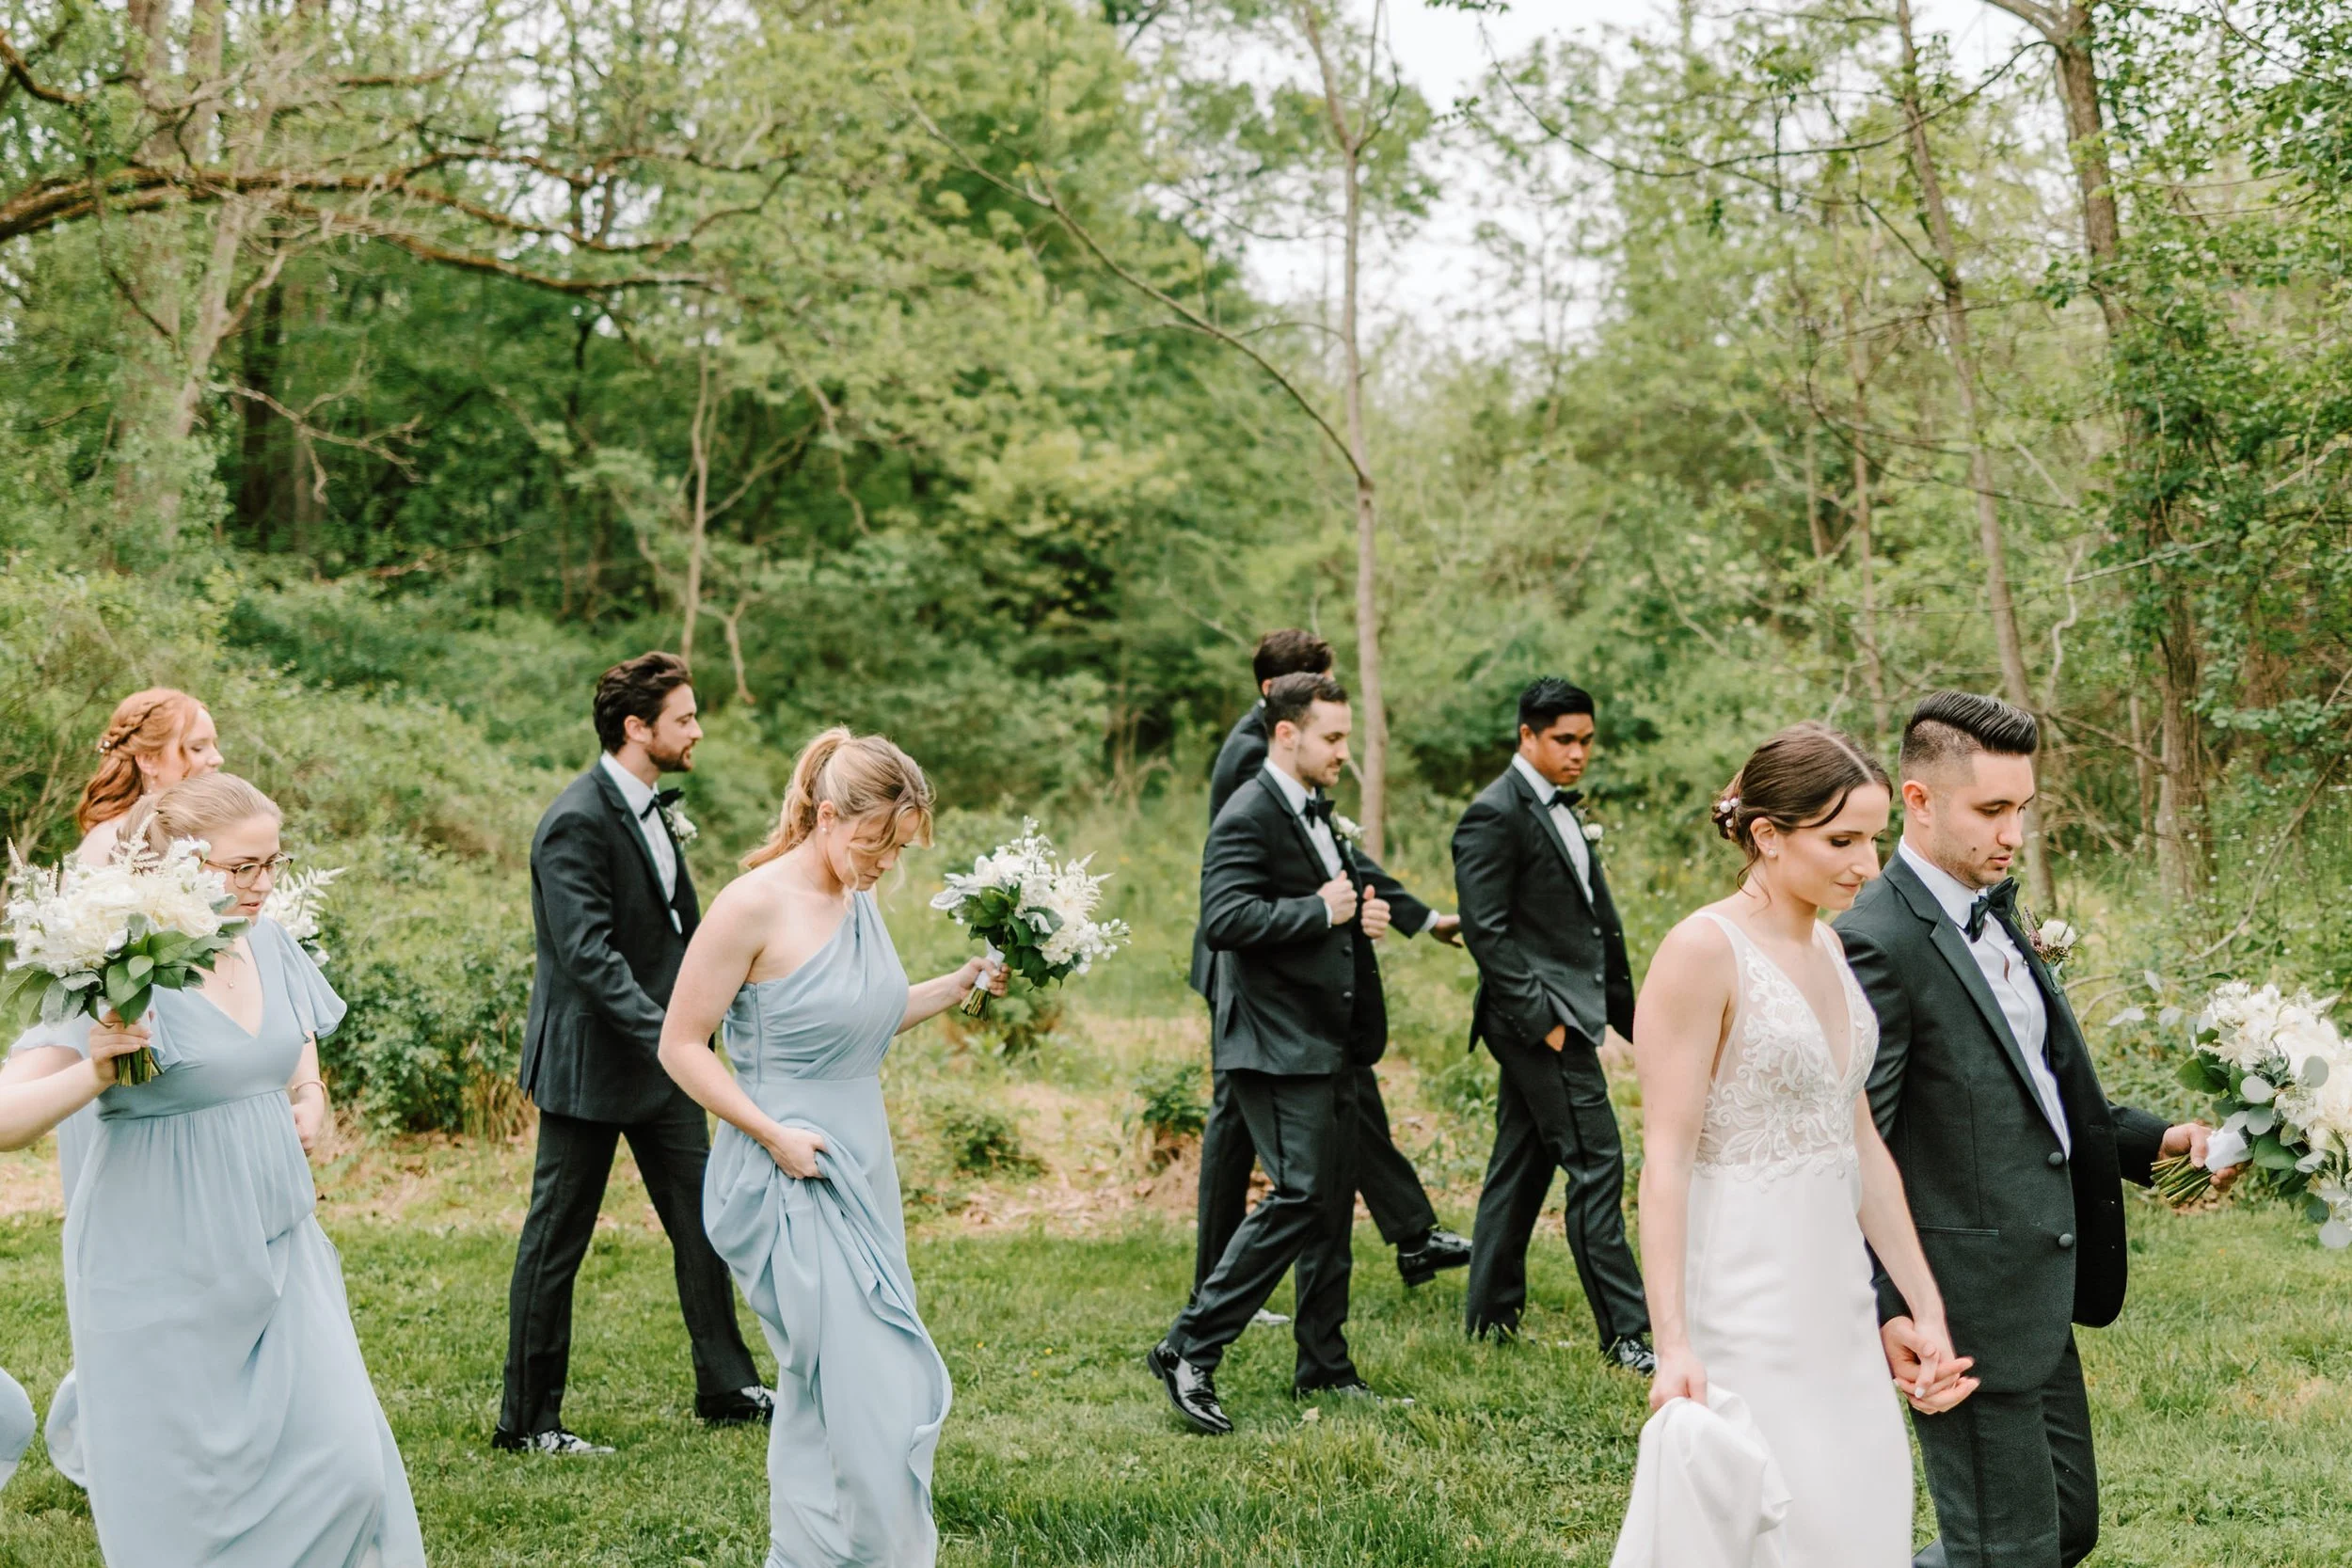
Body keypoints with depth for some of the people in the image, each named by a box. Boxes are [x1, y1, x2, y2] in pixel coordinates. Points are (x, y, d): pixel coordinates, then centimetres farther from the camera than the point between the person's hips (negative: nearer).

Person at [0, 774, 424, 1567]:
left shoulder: (269, 944, 5)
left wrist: (306, 1100, 4)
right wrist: (97, 1070, -33)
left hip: (279, 1253, 6)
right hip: (165, 1269, -6)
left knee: (344, 1460, -2)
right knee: (179, 1491, 4)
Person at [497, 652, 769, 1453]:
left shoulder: (651, 808, 9)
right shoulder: (577, 823, -20)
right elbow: (587, 954, -27)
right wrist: (665, 1037, -33)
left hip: (661, 1055, 9)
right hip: (590, 1062, -9)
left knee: (700, 1222, 13)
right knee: (555, 1243, 3)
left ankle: (727, 1387, 26)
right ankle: (527, 1419, 14)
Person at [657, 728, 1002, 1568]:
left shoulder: (859, 898, 7)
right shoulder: (755, 905, -15)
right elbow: (680, 1044, -11)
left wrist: (960, 986, 8)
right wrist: (772, 1134, -19)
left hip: (860, 1174, 8)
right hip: (789, 1181, -8)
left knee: (818, 1393, 16)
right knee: (872, 1397, -8)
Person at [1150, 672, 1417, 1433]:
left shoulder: (1317, 814, 17)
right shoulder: (1249, 816, -14)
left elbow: (1360, 883, 31)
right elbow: (1225, 919, -26)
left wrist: (1368, 909, 8)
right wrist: (1323, 912, -18)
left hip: (1329, 1043, 10)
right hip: (1279, 1045, -10)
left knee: (1334, 1200, 12)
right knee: (1301, 1197, -14)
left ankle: (1323, 1363, 23)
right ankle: (1188, 1350, -8)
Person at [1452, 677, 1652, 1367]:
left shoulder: (1558, 810, 16)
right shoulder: (1493, 816, -13)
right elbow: (1485, 930, -18)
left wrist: (1623, 1006, 15)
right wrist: (1542, 1018, -20)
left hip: (1568, 1016, 9)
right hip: (1540, 1020, -9)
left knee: (1522, 1165, 14)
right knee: (1595, 1165, -8)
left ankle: (1490, 1315, 22)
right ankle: (1626, 1333, -4)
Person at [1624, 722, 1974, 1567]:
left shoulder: (1825, 948, 10)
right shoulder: (1702, 951, -14)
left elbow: (1862, 1146, 13)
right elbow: (1666, 1160, -17)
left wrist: (1926, 1307, 12)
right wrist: (1673, 1344, -23)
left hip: (1834, 1293, 8)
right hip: (1746, 1298, -8)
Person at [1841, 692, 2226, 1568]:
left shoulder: (1995, 913, 10)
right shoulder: (1881, 944, -20)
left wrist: (2153, 1140, 6)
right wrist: (1881, 1310, -22)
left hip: (2039, 1291, 9)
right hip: (1965, 1305, -9)